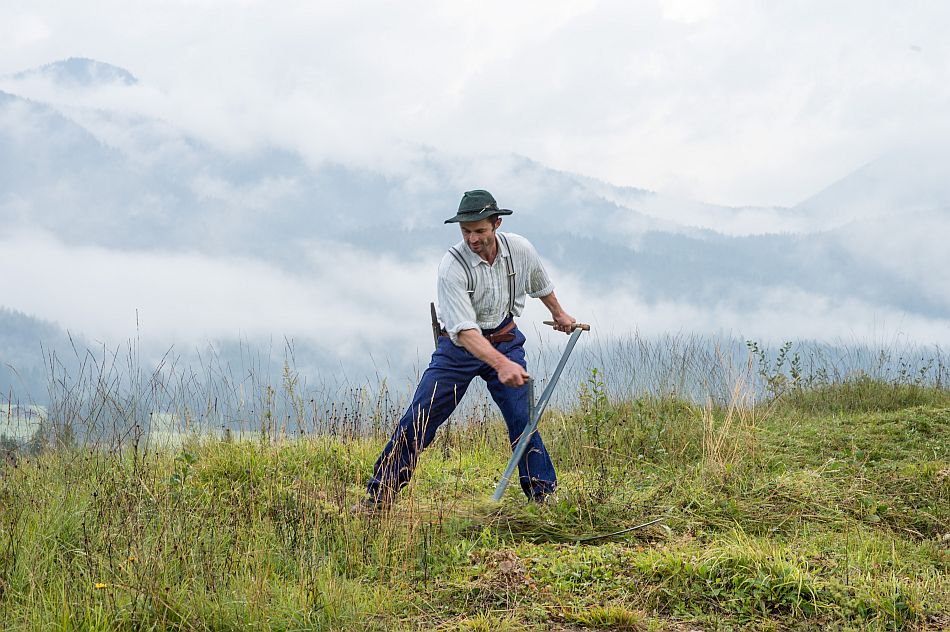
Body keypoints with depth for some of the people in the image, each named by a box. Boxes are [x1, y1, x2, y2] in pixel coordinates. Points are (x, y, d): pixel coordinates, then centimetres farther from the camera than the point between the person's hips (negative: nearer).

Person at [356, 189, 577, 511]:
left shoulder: (521, 249, -12)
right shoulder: (453, 265, -25)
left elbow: (541, 283, 14)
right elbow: (464, 329, -34)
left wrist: (559, 314, 31)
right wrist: (501, 364, -47)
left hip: (505, 339, 2)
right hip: (460, 346, -2)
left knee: (523, 417, -11)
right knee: (418, 419, -5)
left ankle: (543, 494, 1)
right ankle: (378, 494, 4)